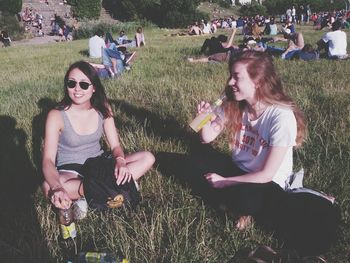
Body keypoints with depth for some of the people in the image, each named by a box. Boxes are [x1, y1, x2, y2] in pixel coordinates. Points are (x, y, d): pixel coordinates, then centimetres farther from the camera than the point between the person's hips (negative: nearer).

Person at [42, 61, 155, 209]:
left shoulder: (103, 109, -5)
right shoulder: (57, 116, -17)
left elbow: (115, 145, -5)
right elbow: (48, 159, -25)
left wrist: (120, 161, -30)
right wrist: (56, 188, -46)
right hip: (70, 170, -3)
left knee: (147, 158, -13)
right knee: (49, 187, -38)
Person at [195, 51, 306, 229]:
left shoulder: (282, 117, -27)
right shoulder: (233, 104, -9)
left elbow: (266, 174, -23)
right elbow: (208, 137, 0)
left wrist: (224, 181, -18)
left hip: (269, 184, -6)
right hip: (238, 168, 6)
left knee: (243, 200, -35)